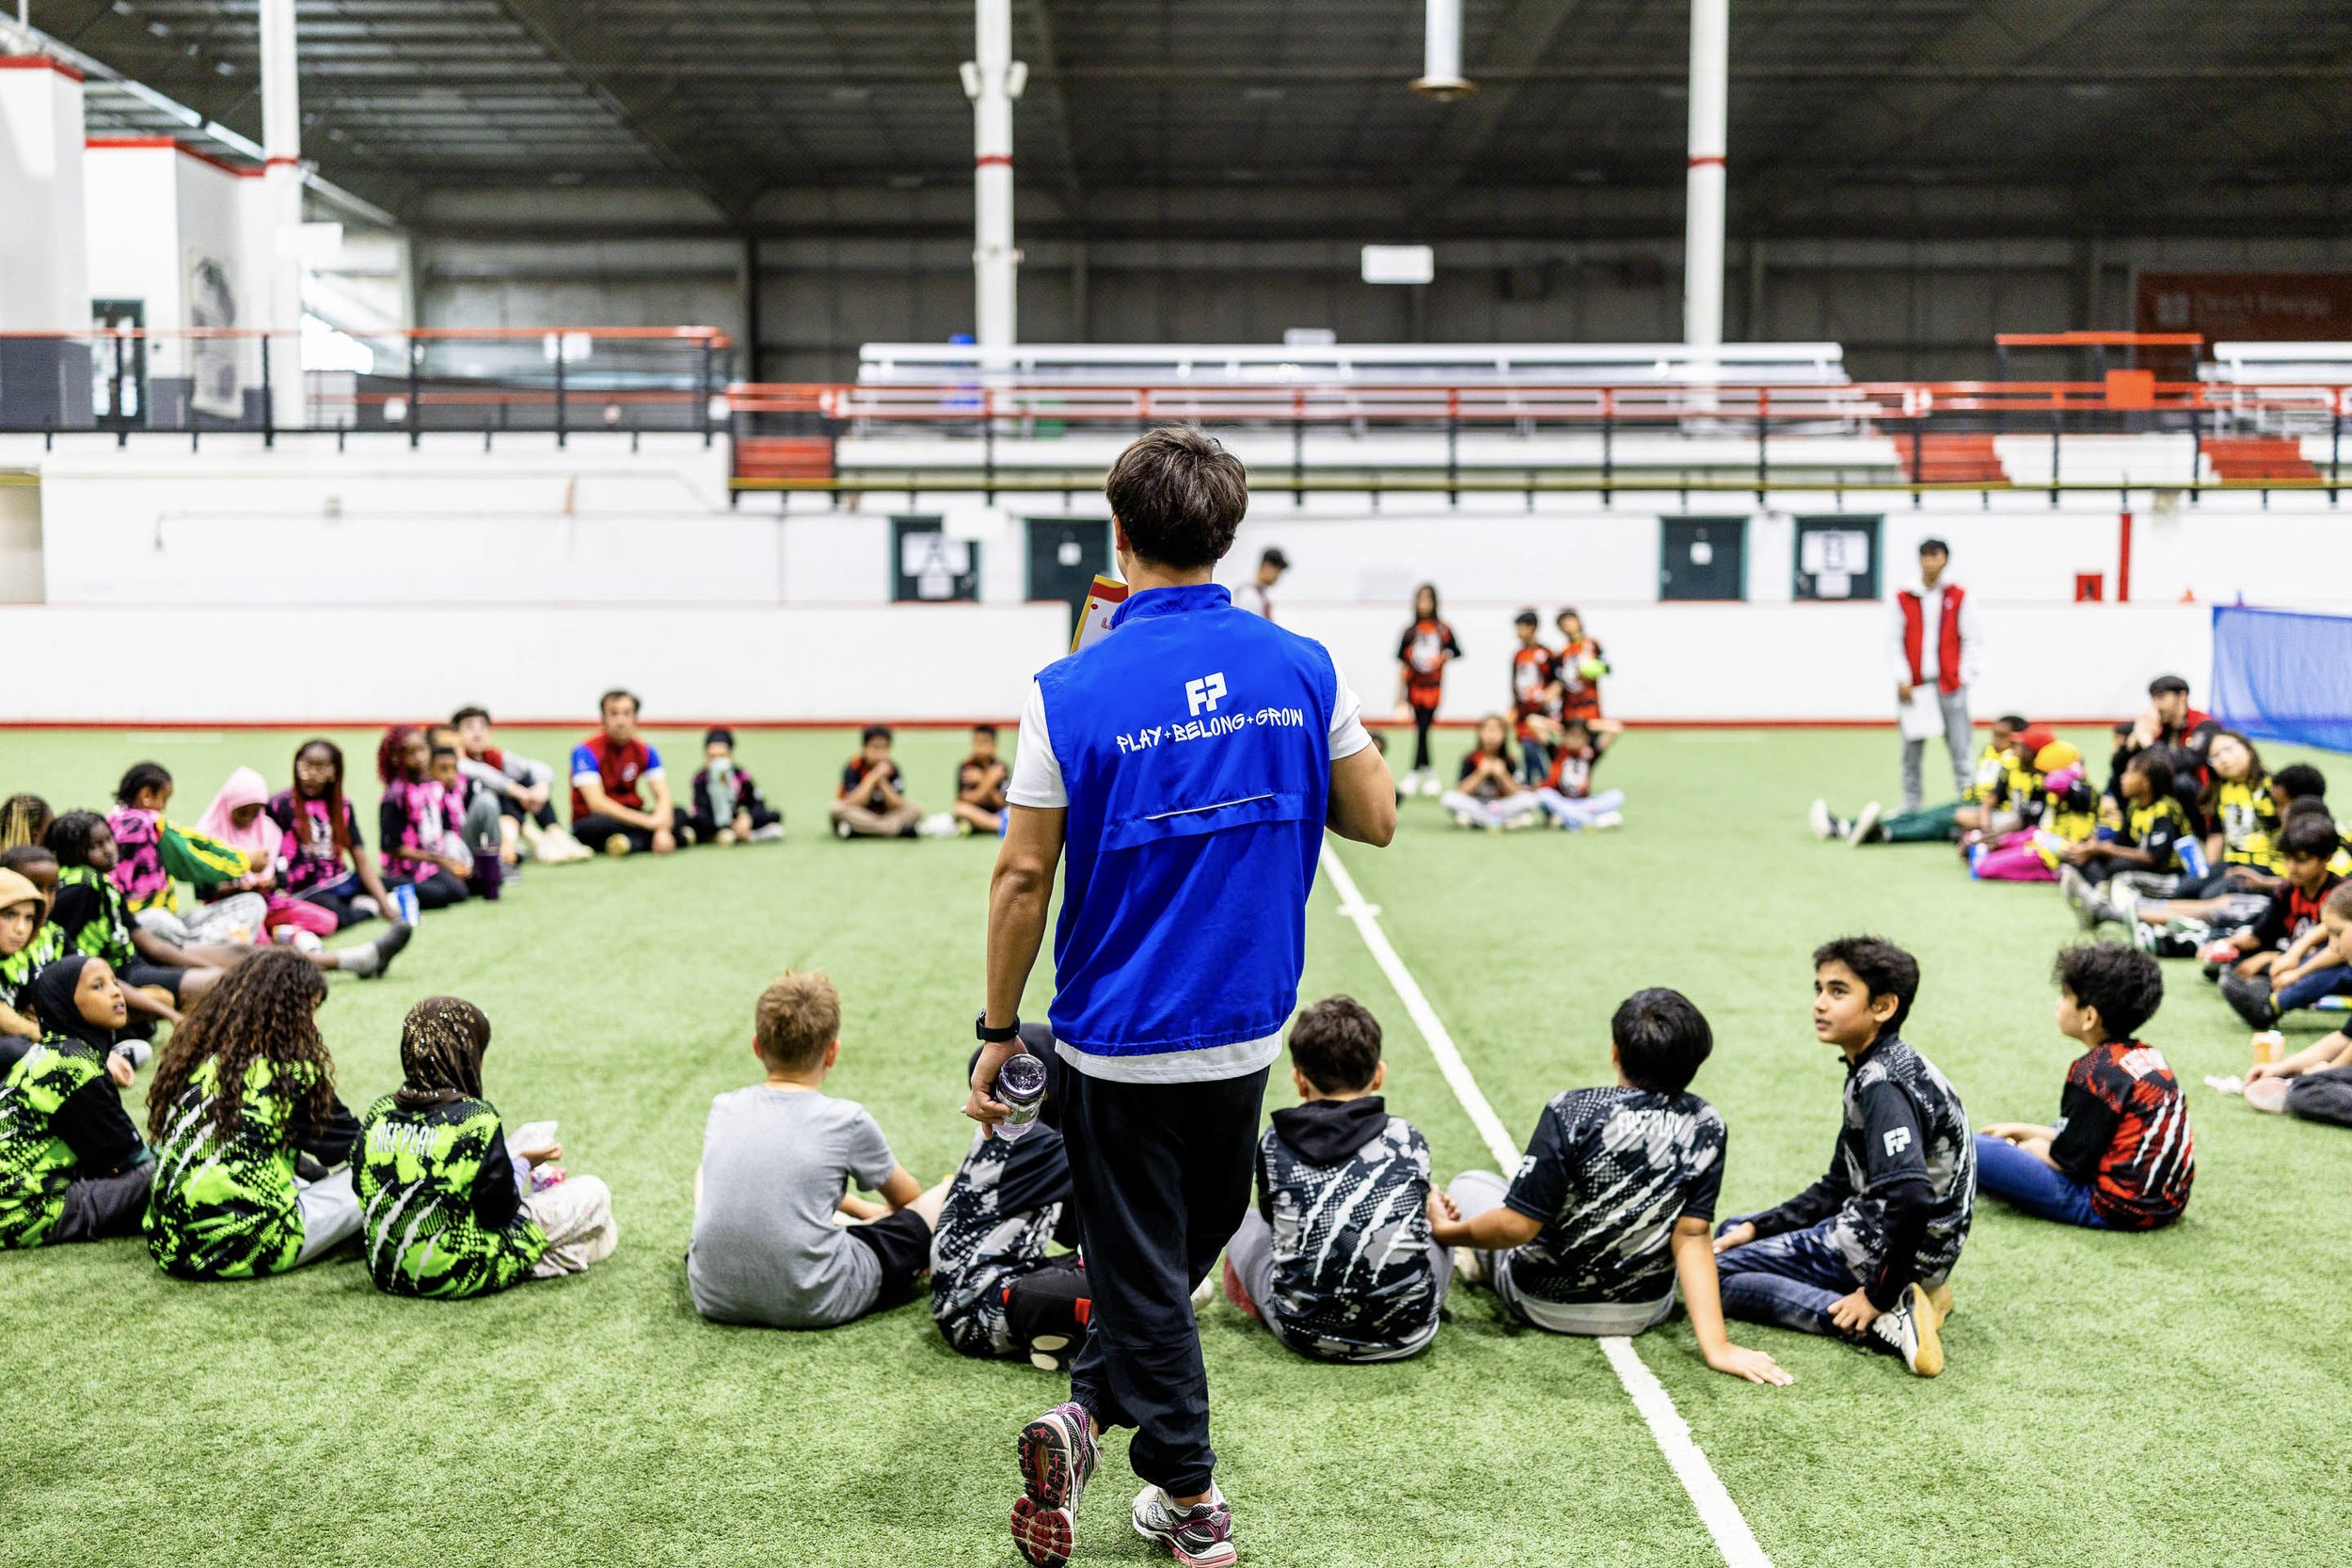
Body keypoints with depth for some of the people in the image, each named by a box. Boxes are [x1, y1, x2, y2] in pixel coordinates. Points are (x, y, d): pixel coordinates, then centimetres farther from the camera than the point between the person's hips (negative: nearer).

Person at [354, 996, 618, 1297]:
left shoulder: (378, 1113, -2)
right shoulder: (477, 1119, -19)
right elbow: (499, 1211, -13)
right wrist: (523, 1163, 6)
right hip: (459, 1277, -7)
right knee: (594, 1193, 3)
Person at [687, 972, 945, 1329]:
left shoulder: (724, 1109, 6)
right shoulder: (847, 1121, -5)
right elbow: (906, 1199, 16)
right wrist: (870, 1213, 40)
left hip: (715, 1297, 5)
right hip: (815, 1305, -5)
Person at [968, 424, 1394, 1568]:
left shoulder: (1070, 691, -12)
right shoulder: (1301, 669, -4)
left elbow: (1024, 878, -10)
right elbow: (1374, 818, 4)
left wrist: (998, 1030, -1)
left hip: (1117, 1039, -3)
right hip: (1246, 1032, 3)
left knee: (1143, 1272, 11)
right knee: (1191, 1246, 21)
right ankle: (1091, 1409, 15)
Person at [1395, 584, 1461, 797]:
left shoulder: (1443, 630, 2)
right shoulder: (1410, 632, 6)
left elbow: (1457, 652, 7)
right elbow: (1403, 664, 7)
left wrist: (1443, 658, -13)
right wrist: (1400, 694, 4)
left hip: (1433, 686, -2)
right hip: (1414, 686, 2)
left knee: (1422, 729, -10)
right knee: (1421, 729, 5)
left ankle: (1414, 774, -8)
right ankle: (1431, 775, 17)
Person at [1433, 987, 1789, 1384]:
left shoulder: (1571, 1113, -26)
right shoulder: (1704, 1127, -15)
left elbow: (1517, 1226, -24)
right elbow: (1692, 1236, -18)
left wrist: (1448, 1232, -7)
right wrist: (1715, 1345, -17)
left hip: (1546, 1305, -3)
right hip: (1645, 1313, 3)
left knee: (1472, 1183, 20)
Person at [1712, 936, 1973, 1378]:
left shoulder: (1882, 1086, -23)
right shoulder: (1871, 1072, 9)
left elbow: (1910, 1197, -35)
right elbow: (1840, 1187, 16)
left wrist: (1878, 1296, -26)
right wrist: (1757, 1227, 10)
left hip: (1875, 1249, -10)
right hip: (1869, 1228, 10)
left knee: (1713, 1275, -9)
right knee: (1732, 1232, 24)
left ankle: (1885, 1320, -17)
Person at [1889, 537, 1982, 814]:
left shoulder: (1958, 596, 4)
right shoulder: (1903, 597, 4)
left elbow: (1973, 640, 5)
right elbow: (1894, 641, 4)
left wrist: (1965, 677, -2)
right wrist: (1902, 679, -4)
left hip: (1950, 684, -1)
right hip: (1914, 685, 1)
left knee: (1960, 749, -4)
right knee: (1912, 752, 3)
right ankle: (1910, 807, 11)